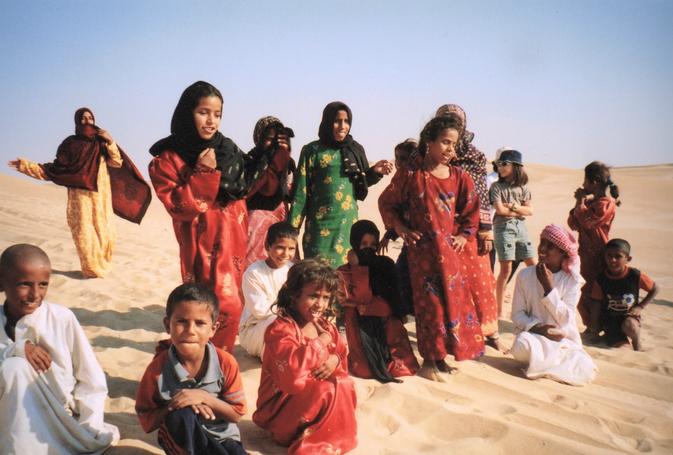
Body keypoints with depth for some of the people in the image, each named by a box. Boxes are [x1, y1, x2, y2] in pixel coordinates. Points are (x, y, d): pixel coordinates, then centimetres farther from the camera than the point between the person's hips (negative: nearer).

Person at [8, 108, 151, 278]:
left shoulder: (101, 142, 9)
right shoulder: (70, 143, 5)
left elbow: (116, 163, 0)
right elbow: (56, 168, 4)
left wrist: (110, 142, -12)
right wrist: (26, 165, -2)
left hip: (101, 194, 2)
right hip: (80, 195, -2)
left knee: (104, 231, -2)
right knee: (84, 233, -7)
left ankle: (101, 265, 18)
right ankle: (92, 270, 3)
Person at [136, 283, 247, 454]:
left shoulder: (225, 363, -14)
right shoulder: (158, 368, -16)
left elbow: (237, 413, -8)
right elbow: (146, 420, -9)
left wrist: (204, 398, -22)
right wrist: (174, 407, -25)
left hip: (222, 437, 0)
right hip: (181, 439, 0)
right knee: (181, 415, -32)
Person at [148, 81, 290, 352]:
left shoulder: (228, 149, 7)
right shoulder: (168, 159, -6)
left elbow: (256, 185, 14)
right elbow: (177, 207, -16)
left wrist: (277, 158, 6)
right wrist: (203, 174, -19)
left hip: (234, 243, 6)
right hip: (204, 247, -6)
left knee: (230, 306, 15)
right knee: (226, 308, -12)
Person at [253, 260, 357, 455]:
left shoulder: (325, 326, 5)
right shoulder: (280, 329, -22)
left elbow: (342, 354, 8)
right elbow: (292, 365, -39)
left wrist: (335, 360, -17)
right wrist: (321, 342, -27)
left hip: (311, 397, 8)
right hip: (280, 407, -8)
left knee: (345, 382, -13)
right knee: (330, 387, -27)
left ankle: (336, 436, -6)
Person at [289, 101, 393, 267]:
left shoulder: (355, 149, 7)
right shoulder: (312, 151, -3)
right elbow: (301, 191, -3)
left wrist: (375, 172, -5)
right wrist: (292, 227, -6)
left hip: (349, 222, 4)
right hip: (321, 223, -3)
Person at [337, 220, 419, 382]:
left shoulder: (385, 264, 5)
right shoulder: (344, 272, 2)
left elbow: (391, 301, -4)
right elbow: (361, 298, -10)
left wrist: (366, 307, -11)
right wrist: (359, 267, -12)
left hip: (386, 324, 2)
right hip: (361, 327, -2)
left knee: (406, 367, -7)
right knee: (368, 370, -16)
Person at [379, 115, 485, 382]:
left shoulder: (459, 177, 2)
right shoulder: (410, 175, -7)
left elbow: (472, 210, 15)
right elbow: (386, 202, 5)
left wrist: (464, 235, 6)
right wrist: (401, 229, -2)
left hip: (448, 249, 4)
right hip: (422, 248, -4)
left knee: (452, 300, 9)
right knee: (429, 303, 1)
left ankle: (440, 358, 25)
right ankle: (429, 361, 15)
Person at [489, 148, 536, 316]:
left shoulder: (523, 187, 10)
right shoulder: (496, 186, -2)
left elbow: (530, 210, 3)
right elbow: (500, 210, -11)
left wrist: (513, 206, -10)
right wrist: (519, 211, -2)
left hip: (521, 227, 5)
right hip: (504, 228, -5)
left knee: (533, 266, 5)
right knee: (506, 269, -7)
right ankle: (499, 310, 1)